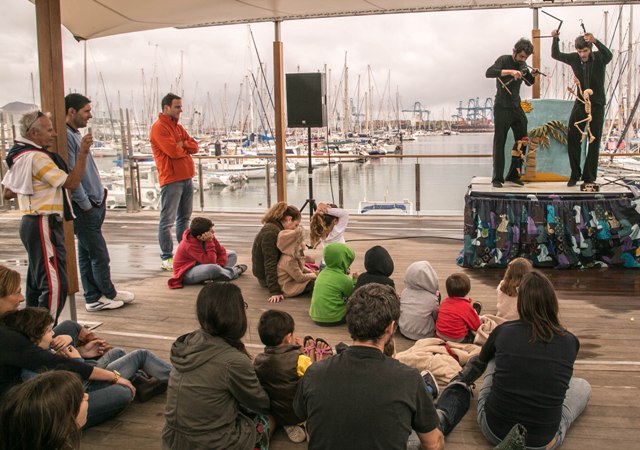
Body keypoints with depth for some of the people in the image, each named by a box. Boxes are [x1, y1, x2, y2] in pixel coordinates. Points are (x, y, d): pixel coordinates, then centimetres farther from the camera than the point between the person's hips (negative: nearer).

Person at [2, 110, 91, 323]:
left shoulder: (19, 156, 14)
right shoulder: (37, 157, -16)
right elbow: (71, 182, -17)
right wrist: (83, 153, -18)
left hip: (31, 223, 11)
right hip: (43, 225, -11)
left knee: (37, 281, 17)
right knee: (55, 284, -12)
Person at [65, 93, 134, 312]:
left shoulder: (76, 134, 15)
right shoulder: (66, 137, -17)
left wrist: (100, 193, 14)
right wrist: (86, 205, -15)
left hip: (94, 204, 10)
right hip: (83, 208, -10)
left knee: (87, 253, 15)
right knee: (99, 255, 0)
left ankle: (94, 297, 23)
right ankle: (109, 294, 15)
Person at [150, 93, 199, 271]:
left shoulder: (178, 127, 18)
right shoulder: (159, 128, -10)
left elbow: (194, 146, 10)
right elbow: (173, 151, -20)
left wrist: (181, 145, -8)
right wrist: (186, 147, 0)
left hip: (186, 178, 9)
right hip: (171, 179, -9)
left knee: (184, 218, 14)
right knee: (167, 220, -4)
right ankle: (166, 258, -1)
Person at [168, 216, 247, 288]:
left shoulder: (208, 237, -8)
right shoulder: (189, 245, -31)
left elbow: (221, 251, -2)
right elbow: (211, 262, -34)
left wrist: (220, 265, -19)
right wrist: (209, 242, -36)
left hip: (202, 265, 8)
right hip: (186, 274, -8)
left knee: (232, 255, 5)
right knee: (212, 268, -41)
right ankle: (233, 272, -8)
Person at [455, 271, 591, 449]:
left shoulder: (503, 331, -5)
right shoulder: (570, 342, -5)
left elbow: (479, 362, 18)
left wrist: (462, 378, 40)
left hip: (493, 431, 0)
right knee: (583, 385, 24)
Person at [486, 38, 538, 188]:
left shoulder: (523, 64, 10)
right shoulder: (504, 60, -10)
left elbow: (529, 83, 24)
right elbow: (489, 73, -28)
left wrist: (532, 75, 2)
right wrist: (510, 72, -38)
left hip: (517, 107, 7)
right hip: (502, 108, -7)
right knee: (499, 143, -3)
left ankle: (514, 175, 16)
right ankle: (497, 178, 3)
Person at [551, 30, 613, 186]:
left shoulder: (599, 58, -11)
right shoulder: (574, 58, -1)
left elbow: (609, 55, -33)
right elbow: (556, 55, 8)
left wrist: (596, 41, -49)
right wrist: (555, 39, -8)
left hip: (597, 105, -3)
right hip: (580, 103, 3)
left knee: (594, 141, 0)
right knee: (572, 139, 0)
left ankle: (589, 177, 6)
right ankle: (575, 174, 11)